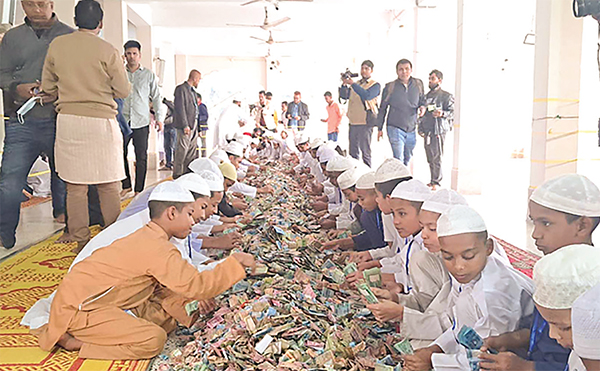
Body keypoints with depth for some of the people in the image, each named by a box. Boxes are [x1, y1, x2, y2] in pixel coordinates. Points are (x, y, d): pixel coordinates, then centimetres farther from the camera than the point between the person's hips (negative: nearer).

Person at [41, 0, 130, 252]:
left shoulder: (57, 46, 5)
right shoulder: (108, 51, -5)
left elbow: (47, 87, 12)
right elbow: (123, 91, 1)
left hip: (68, 121, 3)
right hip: (101, 121, -3)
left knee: (75, 186, 7)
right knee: (108, 186, 5)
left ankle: (81, 241, 13)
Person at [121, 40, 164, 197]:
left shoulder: (149, 75, 9)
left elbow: (156, 97, 10)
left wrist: (159, 118, 2)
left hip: (141, 122, -1)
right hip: (123, 120, 1)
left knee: (141, 157, 1)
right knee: (120, 154, 0)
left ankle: (139, 189, 10)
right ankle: (126, 185, 16)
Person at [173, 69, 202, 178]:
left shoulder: (192, 90, 20)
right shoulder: (181, 89, -8)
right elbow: (180, 108, -15)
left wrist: (197, 126, 15)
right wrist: (185, 125, -20)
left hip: (194, 124, 9)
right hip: (185, 125, -9)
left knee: (192, 150, 9)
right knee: (182, 150, -7)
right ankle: (177, 175, -1)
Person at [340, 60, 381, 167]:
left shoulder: (375, 85, 1)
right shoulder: (356, 84, 19)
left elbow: (367, 95, -19)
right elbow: (344, 96, 10)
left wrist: (353, 84, -20)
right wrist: (344, 84, -7)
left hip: (365, 122, -6)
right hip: (353, 122, 6)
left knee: (365, 151, -8)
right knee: (353, 152, 12)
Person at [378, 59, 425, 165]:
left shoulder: (418, 84, 5)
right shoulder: (390, 87, -3)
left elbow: (422, 100, 20)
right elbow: (383, 108, 5)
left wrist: (422, 107, -5)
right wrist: (380, 128, 7)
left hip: (411, 129, 4)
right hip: (395, 128, -4)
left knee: (407, 159, 15)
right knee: (398, 160, -12)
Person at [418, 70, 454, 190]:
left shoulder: (446, 96, 0)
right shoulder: (426, 96, 20)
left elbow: (452, 112, -6)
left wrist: (442, 113, -25)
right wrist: (420, 128, 18)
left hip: (439, 131, -6)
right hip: (427, 131, 6)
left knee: (437, 158, -8)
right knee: (430, 158, 9)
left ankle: (436, 182, -2)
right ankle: (433, 181, 18)